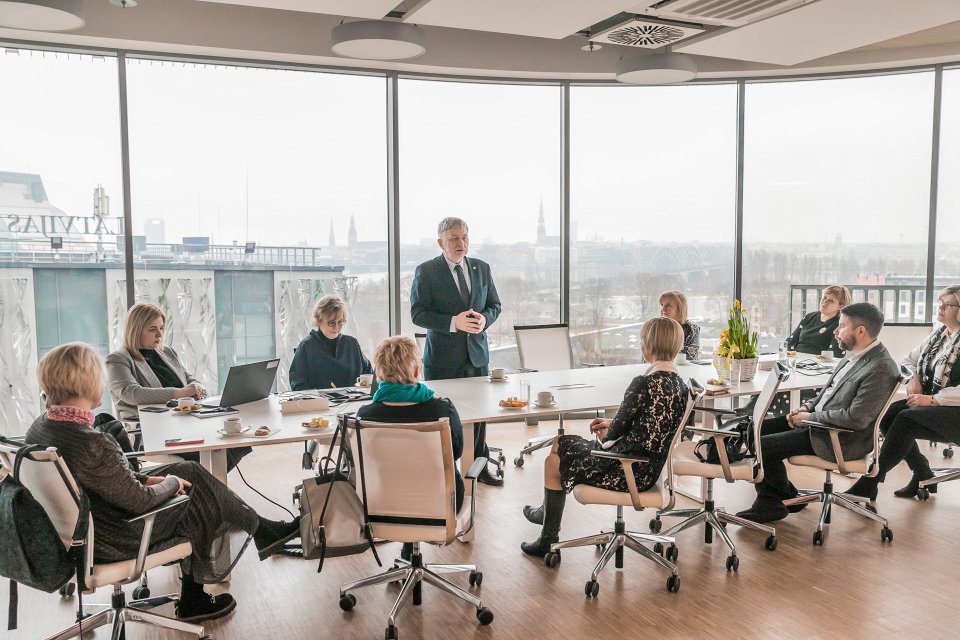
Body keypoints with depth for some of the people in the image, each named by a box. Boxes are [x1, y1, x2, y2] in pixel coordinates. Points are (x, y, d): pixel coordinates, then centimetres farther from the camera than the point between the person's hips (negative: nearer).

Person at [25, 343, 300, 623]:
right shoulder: (93, 444, -34)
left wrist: (146, 479, 5)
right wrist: (170, 484, -3)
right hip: (111, 542, -8)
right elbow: (140, 502, -22)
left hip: (76, 529, 8)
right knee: (201, 494, 9)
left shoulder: (40, 427, -5)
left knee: (188, 470, 14)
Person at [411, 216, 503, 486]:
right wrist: (454, 322, -23)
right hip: (443, 358, -4)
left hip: (477, 354, 5)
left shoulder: (482, 268, 9)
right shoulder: (426, 271, -6)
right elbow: (418, 313, -12)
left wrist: (485, 319, -9)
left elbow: (495, 305, 14)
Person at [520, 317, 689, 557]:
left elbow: (616, 432, -15)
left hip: (630, 471, -9)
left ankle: (548, 541, 22)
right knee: (561, 442, 22)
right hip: (649, 467, 9)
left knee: (554, 463, 10)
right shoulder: (678, 383, 2)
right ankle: (547, 510, 41)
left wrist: (604, 437, 6)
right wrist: (612, 424, 16)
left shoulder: (643, 383, -24)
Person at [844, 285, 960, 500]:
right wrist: (913, 378, -1)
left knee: (905, 419, -29)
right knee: (887, 414, -16)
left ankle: (869, 484, -25)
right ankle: (923, 475, 0)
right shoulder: (938, 335, 11)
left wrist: (933, 399, -23)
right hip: (929, 404, 8)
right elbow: (908, 360, 19)